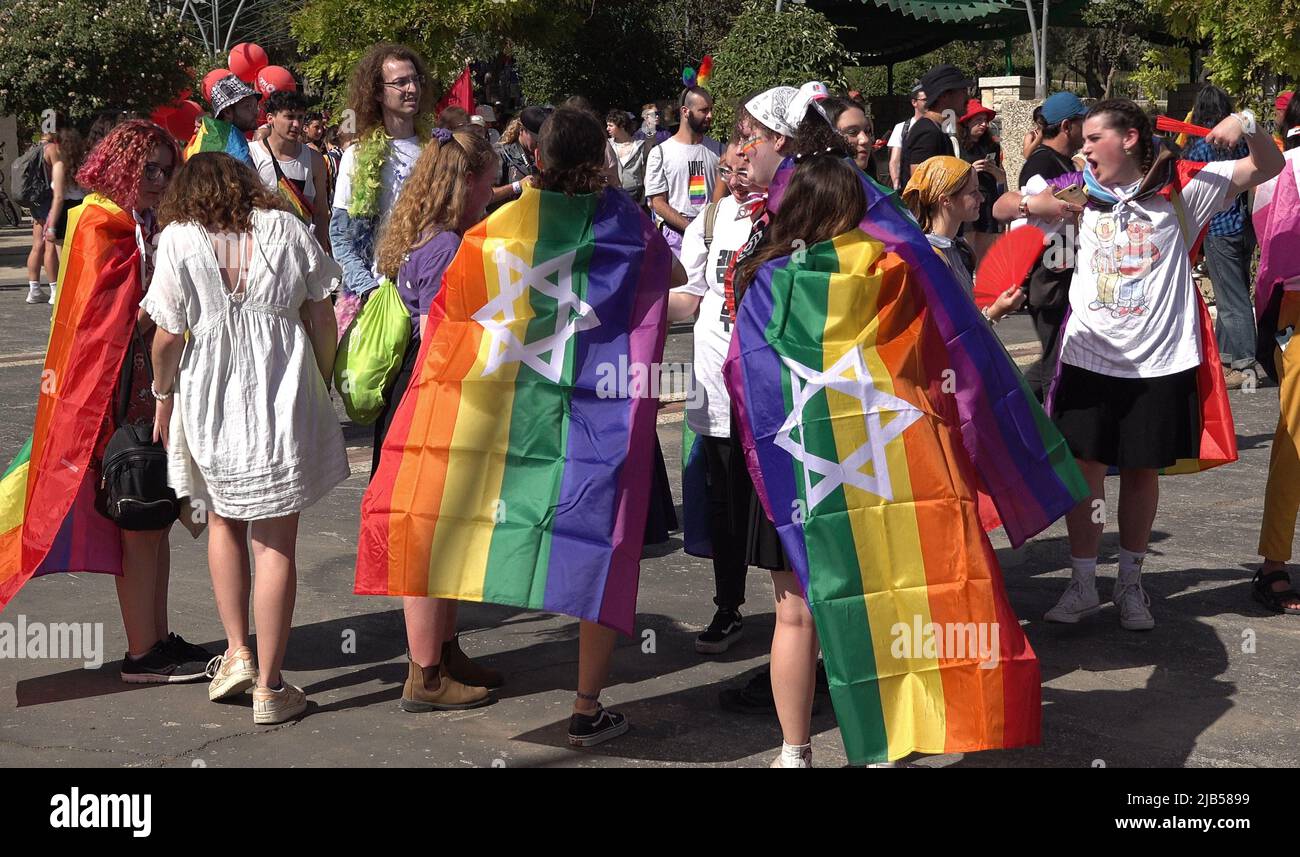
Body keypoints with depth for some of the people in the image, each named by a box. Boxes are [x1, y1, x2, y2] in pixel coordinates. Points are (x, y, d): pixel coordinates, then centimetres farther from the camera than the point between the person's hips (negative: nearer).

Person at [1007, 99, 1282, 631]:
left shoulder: (1181, 188, -2)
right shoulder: (1082, 190, 4)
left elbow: (1267, 168, 0)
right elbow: (1001, 207, 3)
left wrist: (1248, 126, -20)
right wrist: (1033, 204, -20)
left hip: (1160, 362, -1)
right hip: (1089, 359, 1)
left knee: (1142, 471, 11)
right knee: (1084, 468, 3)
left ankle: (1130, 583, 26)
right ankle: (1082, 585, 15)